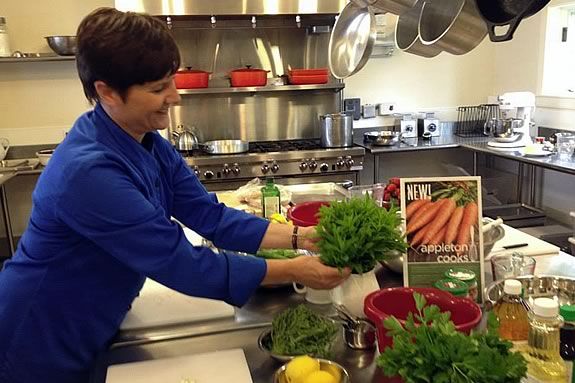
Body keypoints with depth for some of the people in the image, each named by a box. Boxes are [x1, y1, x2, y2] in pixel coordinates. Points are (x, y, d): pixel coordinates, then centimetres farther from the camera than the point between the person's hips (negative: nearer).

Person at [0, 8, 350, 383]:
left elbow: (211, 217, -6)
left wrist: (299, 237, -15)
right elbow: (182, 264, -31)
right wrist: (293, 271, -25)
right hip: (42, 346, -7)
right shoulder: (88, 172, -33)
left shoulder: (148, 143, -6)